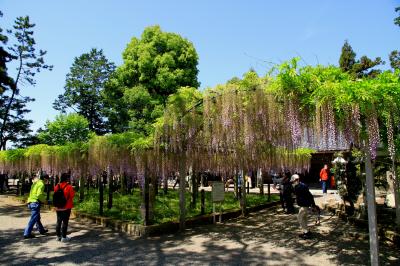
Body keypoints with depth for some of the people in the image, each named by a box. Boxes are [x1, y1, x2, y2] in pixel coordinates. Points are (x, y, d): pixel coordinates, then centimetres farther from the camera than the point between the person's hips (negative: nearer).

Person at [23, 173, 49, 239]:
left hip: (31, 202, 10)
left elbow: (33, 193, 16)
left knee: (37, 218, 20)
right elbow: (39, 195, -21)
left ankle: (41, 230, 34)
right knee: (33, 219, -4)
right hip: (36, 203, -10)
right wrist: (43, 200, -6)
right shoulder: (41, 184, -12)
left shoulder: (35, 183, 16)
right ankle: (27, 234, -2)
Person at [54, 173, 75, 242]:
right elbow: (72, 196, -10)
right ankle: (63, 237, 3)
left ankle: (58, 236, 23)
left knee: (58, 222, 15)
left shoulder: (57, 187, 0)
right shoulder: (69, 187, -15)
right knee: (65, 222, 1)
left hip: (58, 208, 5)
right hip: (66, 207, -5)